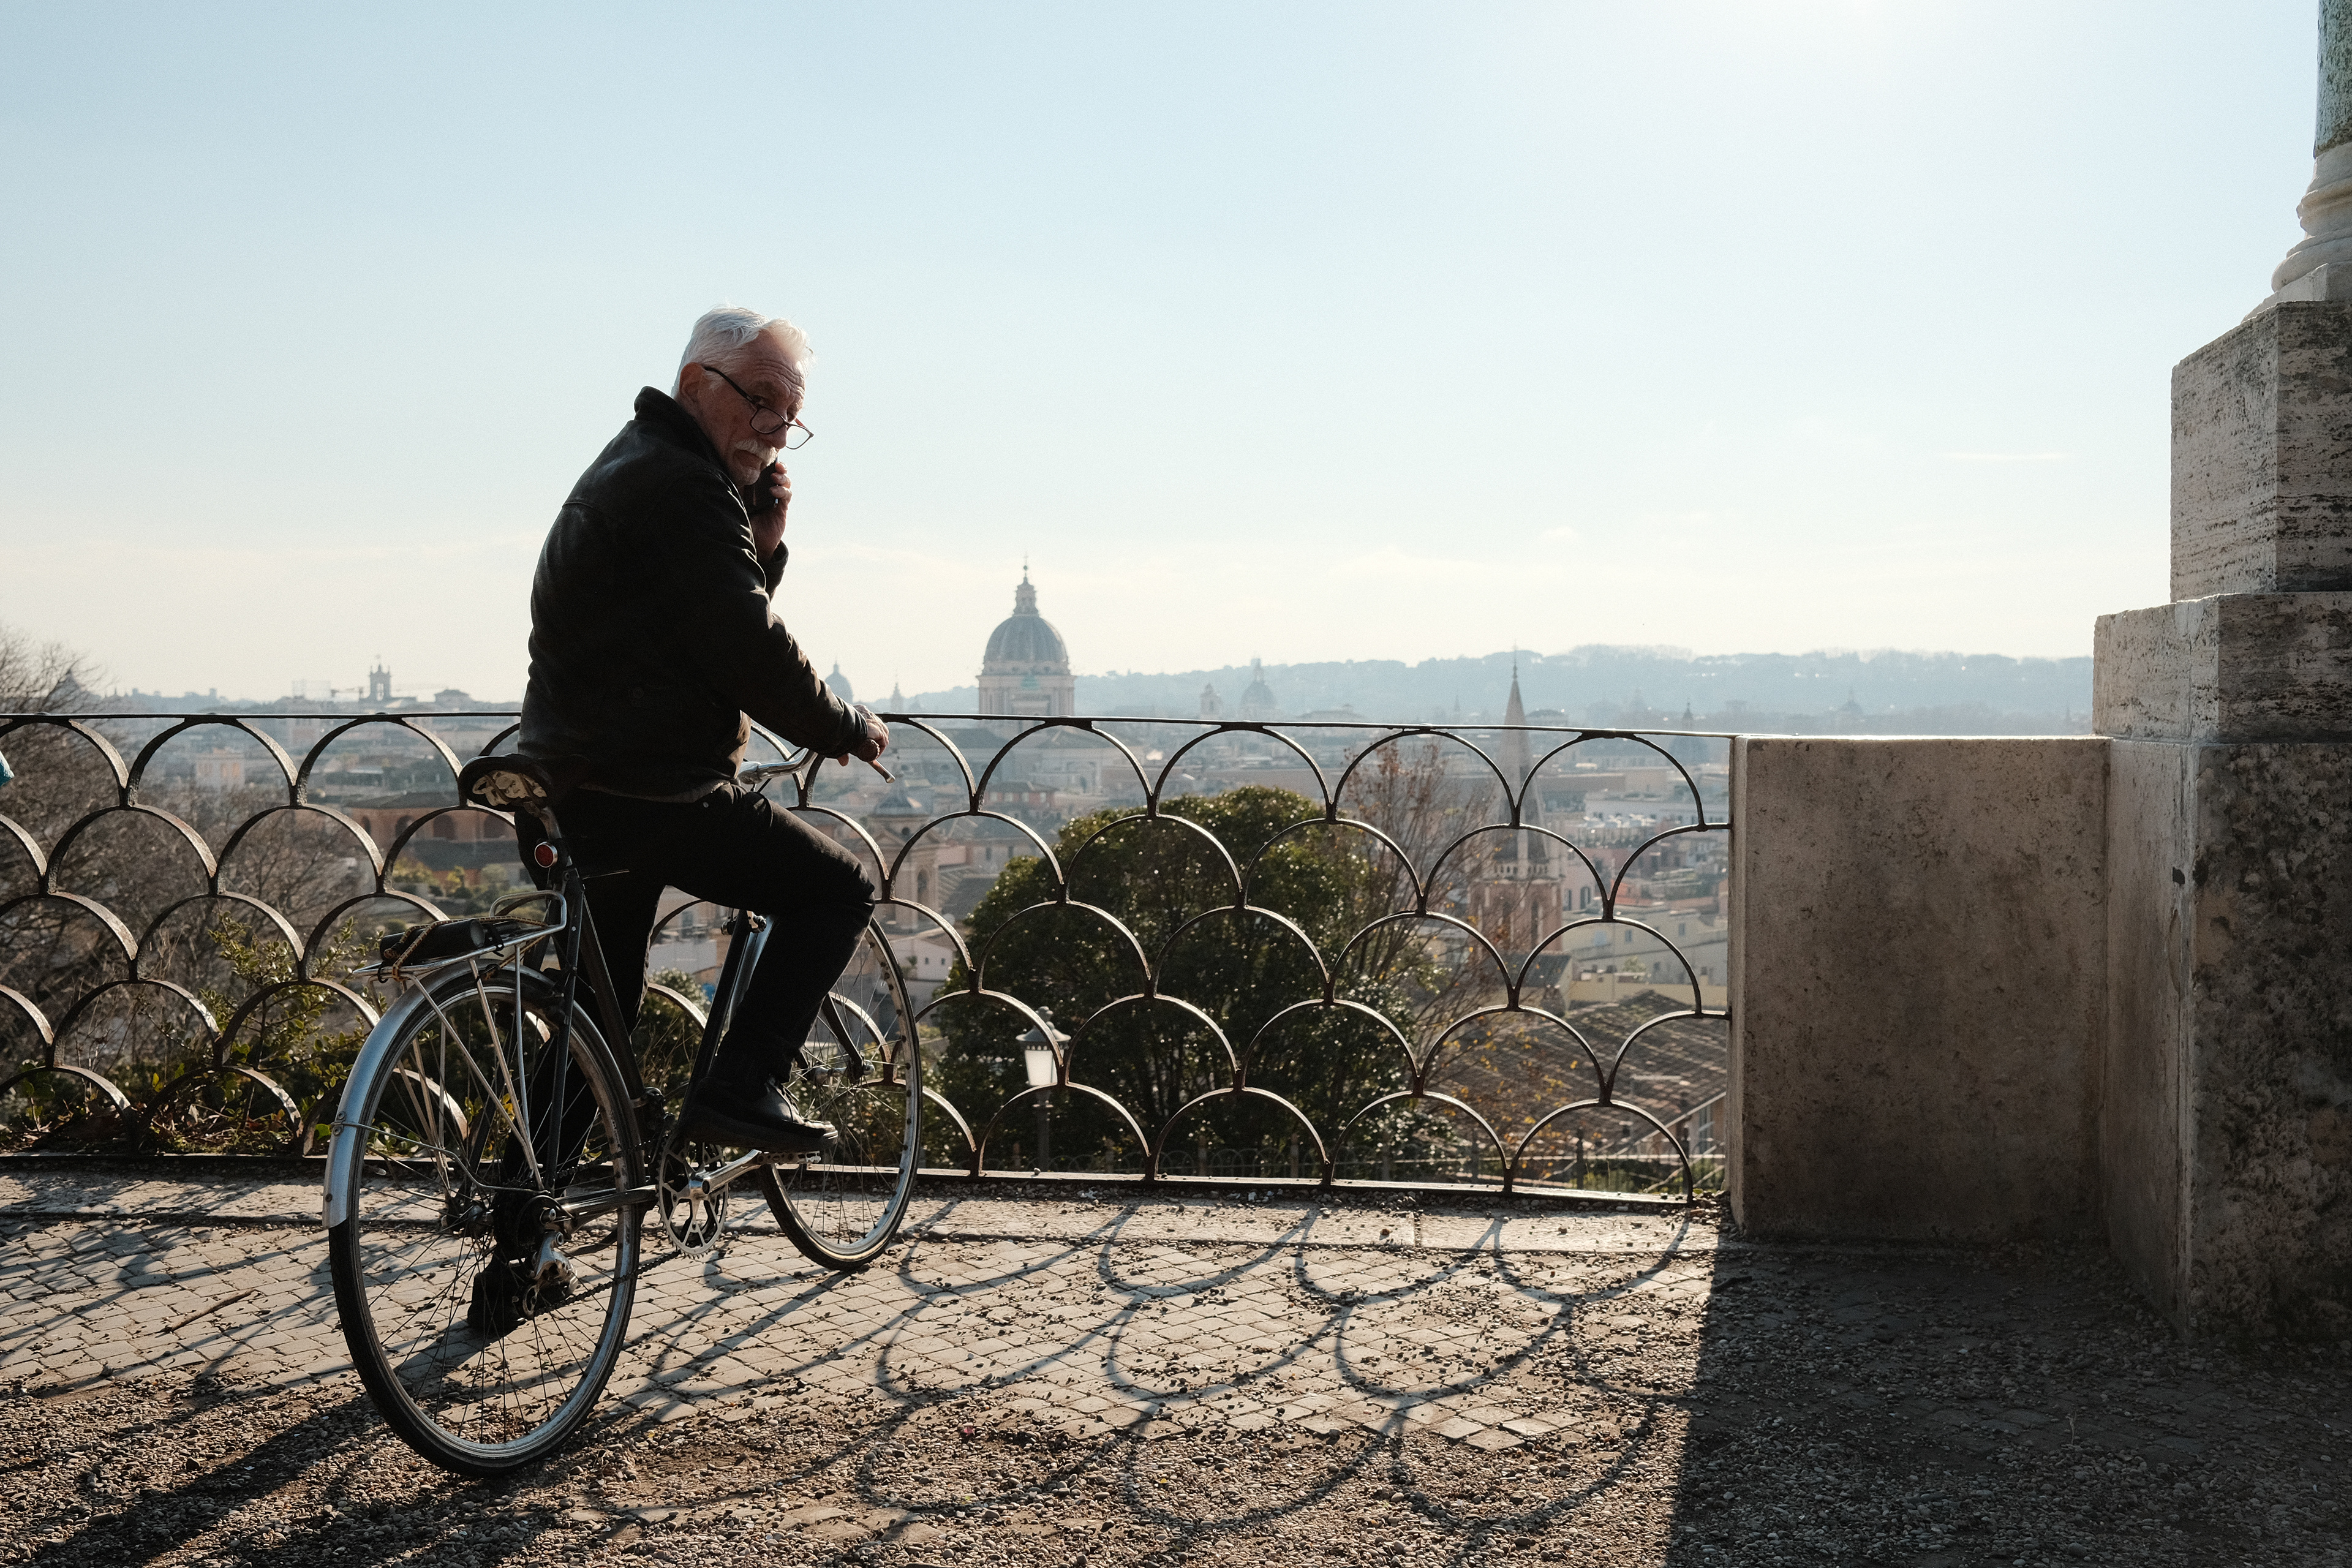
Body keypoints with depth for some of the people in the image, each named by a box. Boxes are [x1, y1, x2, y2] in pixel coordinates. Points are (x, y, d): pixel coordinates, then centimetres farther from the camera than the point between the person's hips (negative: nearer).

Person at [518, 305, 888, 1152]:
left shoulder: (632, 467, 18)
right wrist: (846, 729, -6)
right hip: (648, 796, -11)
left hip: (570, 786, 11)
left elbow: (719, 616, 18)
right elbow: (750, 655, -20)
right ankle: (739, 1091, -4)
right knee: (840, 889, -1)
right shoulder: (682, 486, -17)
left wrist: (762, 547, 0)